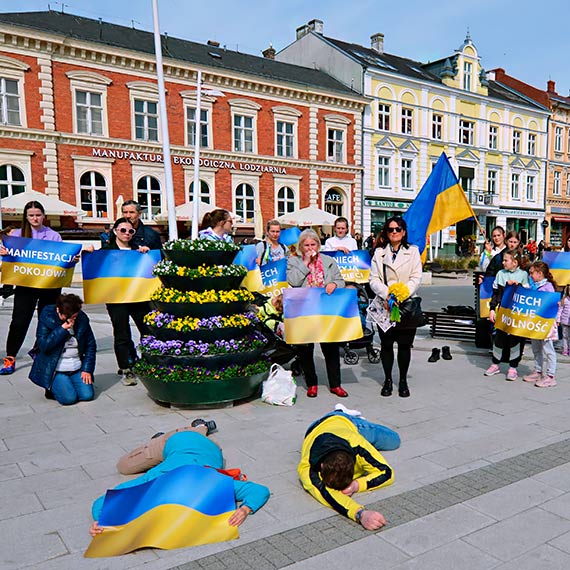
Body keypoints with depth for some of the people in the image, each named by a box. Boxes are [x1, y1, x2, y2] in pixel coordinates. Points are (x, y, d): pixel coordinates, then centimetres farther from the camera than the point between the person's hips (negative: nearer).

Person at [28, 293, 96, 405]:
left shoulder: (82, 318, -1)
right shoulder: (46, 318, -10)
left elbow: (91, 345, 5)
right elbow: (43, 345, -19)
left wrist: (87, 369, -4)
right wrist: (63, 328, -26)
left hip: (77, 369, 4)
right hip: (55, 370, -4)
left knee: (87, 395, -12)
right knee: (69, 398, -20)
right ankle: (51, 389, 12)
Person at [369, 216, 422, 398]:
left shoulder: (412, 251, 9)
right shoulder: (379, 253, 11)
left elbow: (416, 278, 0)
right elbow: (374, 279, 2)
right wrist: (387, 295, -15)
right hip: (384, 306, 1)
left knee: (405, 345, 3)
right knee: (386, 344, 5)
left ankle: (403, 381, 17)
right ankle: (387, 380, 19)